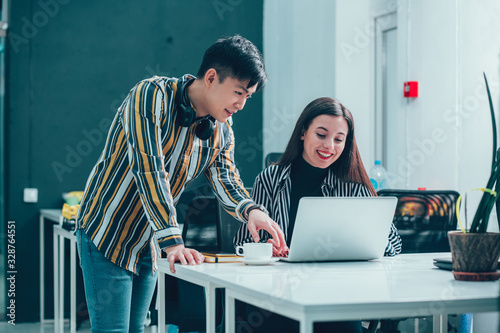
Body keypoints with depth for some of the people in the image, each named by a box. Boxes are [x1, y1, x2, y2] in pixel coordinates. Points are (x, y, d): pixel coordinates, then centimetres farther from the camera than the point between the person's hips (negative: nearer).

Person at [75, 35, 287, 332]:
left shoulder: (222, 130, 2)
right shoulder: (153, 96, -21)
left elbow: (226, 180, -6)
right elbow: (149, 170, -30)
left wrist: (251, 210, -30)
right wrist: (173, 242, -38)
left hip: (149, 245, 7)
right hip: (107, 233, -7)